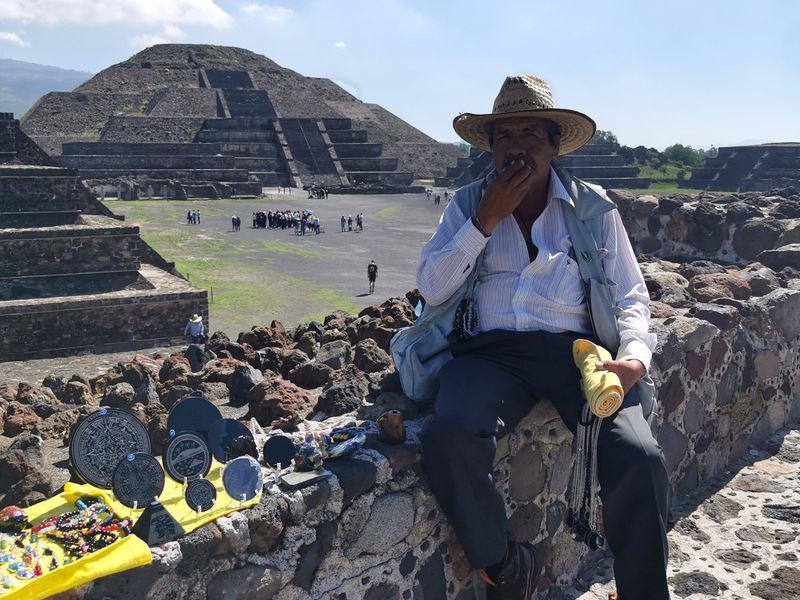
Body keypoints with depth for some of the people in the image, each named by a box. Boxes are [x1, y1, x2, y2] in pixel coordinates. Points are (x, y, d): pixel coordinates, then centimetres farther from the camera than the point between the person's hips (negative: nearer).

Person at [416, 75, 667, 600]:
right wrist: (487, 220, -5)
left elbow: (631, 295, 13)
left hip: (576, 348, 1)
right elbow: (431, 289, 2)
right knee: (449, 438, -32)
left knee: (640, 458, -26)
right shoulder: (468, 203, 13)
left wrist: (634, 357, -8)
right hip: (492, 350, 0)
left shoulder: (593, 206, 12)